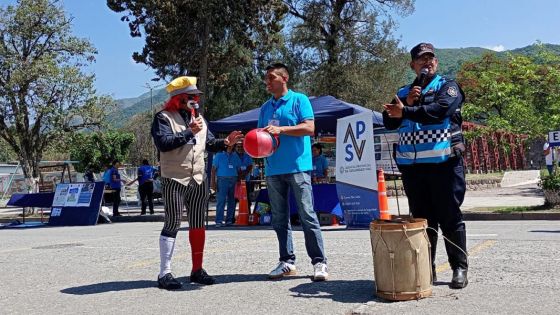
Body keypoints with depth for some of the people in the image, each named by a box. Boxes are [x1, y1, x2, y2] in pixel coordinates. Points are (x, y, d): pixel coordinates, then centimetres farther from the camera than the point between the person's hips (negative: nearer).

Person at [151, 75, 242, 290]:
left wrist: (224, 143, -1)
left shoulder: (198, 118, 17)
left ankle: (197, 270, 20)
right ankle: (165, 273, 2)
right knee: (172, 225, -5)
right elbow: (162, 143, -20)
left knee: (198, 225, 9)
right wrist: (189, 132, -19)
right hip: (174, 180, -6)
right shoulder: (164, 117, -5)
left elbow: (209, 143, 18)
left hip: (199, 180, 7)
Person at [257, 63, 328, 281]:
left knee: (307, 215, -7)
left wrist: (280, 129, -17)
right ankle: (287, 262, 16)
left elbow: (309, 128, -10)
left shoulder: (299, 100, 1)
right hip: (273, 169, 6)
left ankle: (319, 262, -1)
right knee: (279, 219, 8)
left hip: (298, 167, -6)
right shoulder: (265, 107, 18)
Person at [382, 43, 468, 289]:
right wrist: (408, 103, -5)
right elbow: (389, 122, 8)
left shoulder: (447, 86, 6)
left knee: (450, 217, -1)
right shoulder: (403, 93, 20)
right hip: (411, 165, 4)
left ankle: (459, 268, 9)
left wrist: (405, 112, -16)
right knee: (421, 219, 9)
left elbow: (438, 110, -15)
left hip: (443, 162, -4)